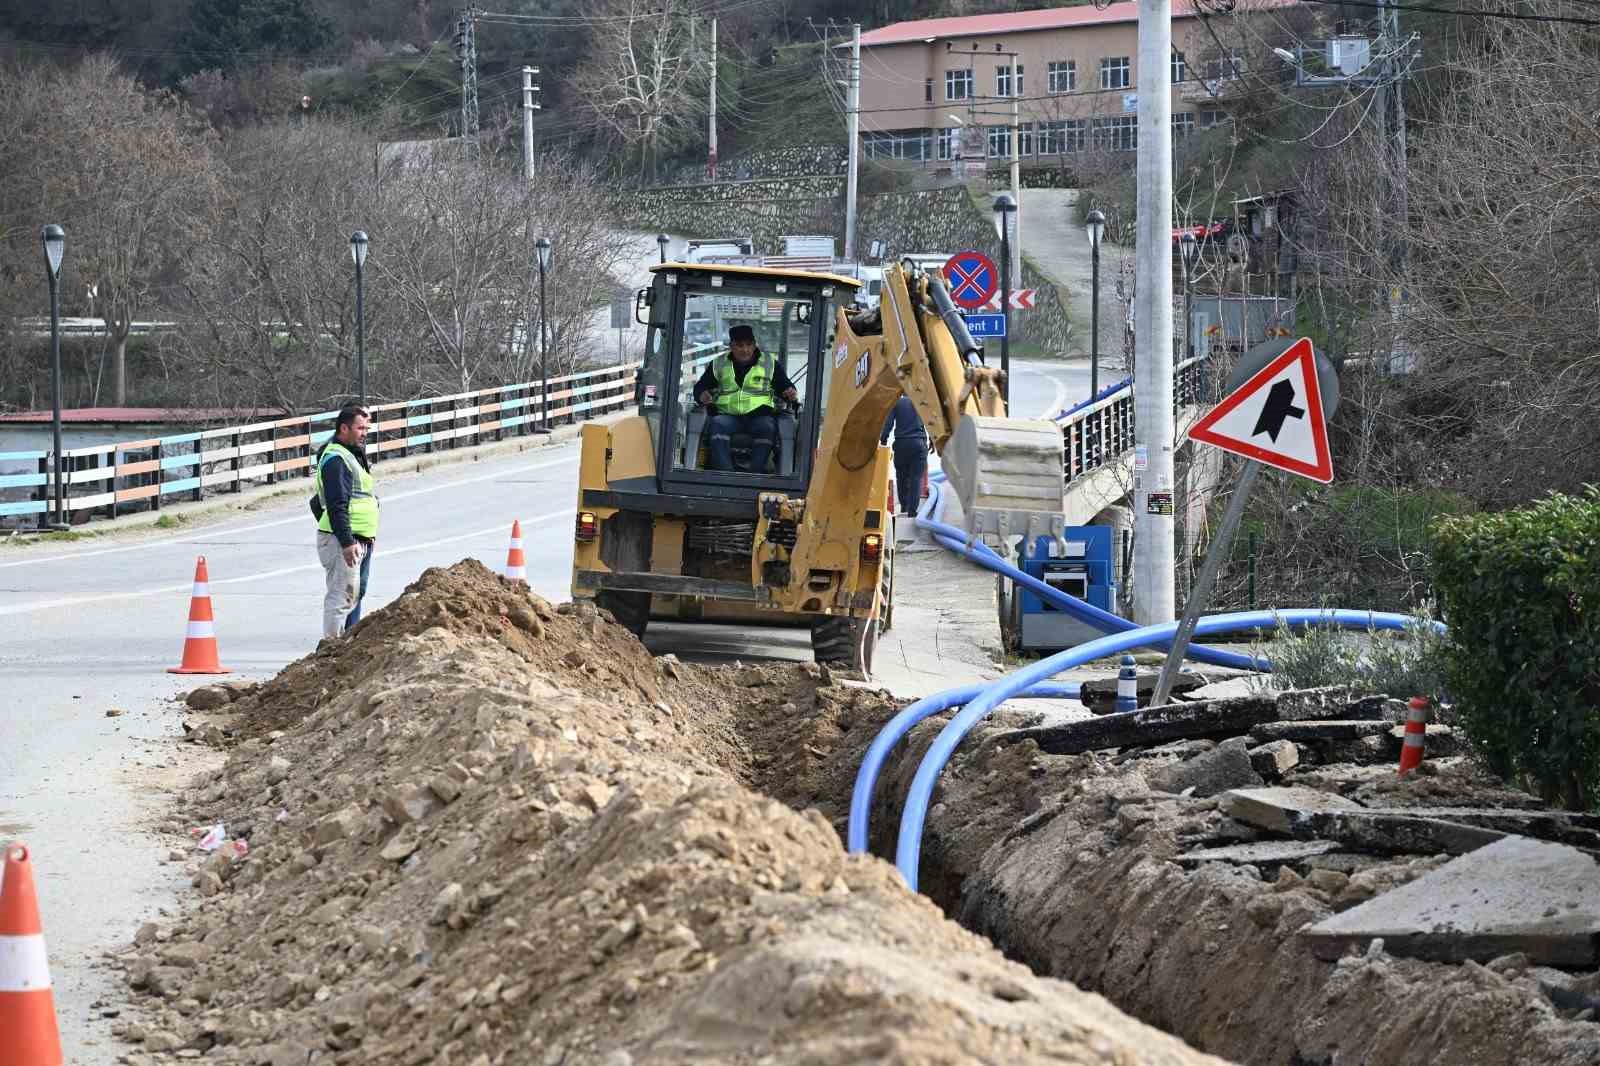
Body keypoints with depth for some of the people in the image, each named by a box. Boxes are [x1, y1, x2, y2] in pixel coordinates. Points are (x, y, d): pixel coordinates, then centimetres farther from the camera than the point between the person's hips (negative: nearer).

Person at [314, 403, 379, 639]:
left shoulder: (353, 453, 15)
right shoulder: (336, 459, -16)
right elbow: (337, 506, -23)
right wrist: (347, 543, -26)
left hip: (360, 539, 11)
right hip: (342, 540, -11)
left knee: (356, 593, 16)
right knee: (342, 596, -11)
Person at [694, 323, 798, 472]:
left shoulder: (770, 364, 15)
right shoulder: (719, 364, 17)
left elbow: (785, 386, 18)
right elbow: (700, 386, 18)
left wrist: (791, 393, -7)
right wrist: (702, 395, -7)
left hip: (759, 415, -1)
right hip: (728, 415, 1)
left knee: (767, 427, -34)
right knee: (717, 425, -33)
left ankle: (756, 473, -40)